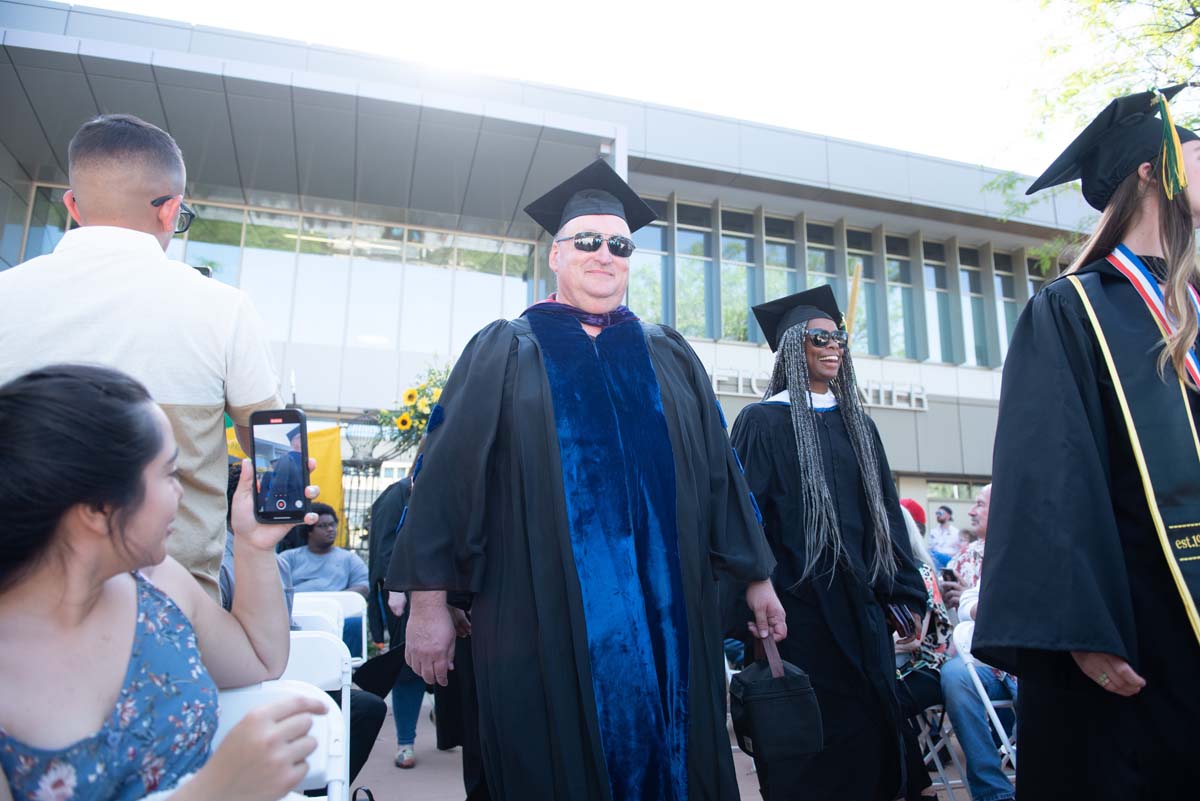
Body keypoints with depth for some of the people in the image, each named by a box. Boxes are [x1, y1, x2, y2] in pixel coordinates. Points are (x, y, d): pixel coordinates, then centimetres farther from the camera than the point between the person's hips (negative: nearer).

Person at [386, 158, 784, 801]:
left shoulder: (668, 357, 13)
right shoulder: (506, 352, 4)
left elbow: (718, 470, 13)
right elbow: (449, 471, -2)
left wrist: (756, 576, 12)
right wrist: (427, 600, -8)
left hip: (665, 620, 3)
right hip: (545, 623, -2)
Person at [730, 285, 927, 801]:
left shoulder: (859, 426, 14)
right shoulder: (763, 422, -5)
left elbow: (887, 514, 14)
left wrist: (907, 594, 8)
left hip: (861, 610, 6)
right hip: (800, 609, -5)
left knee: (870, 738, 11)